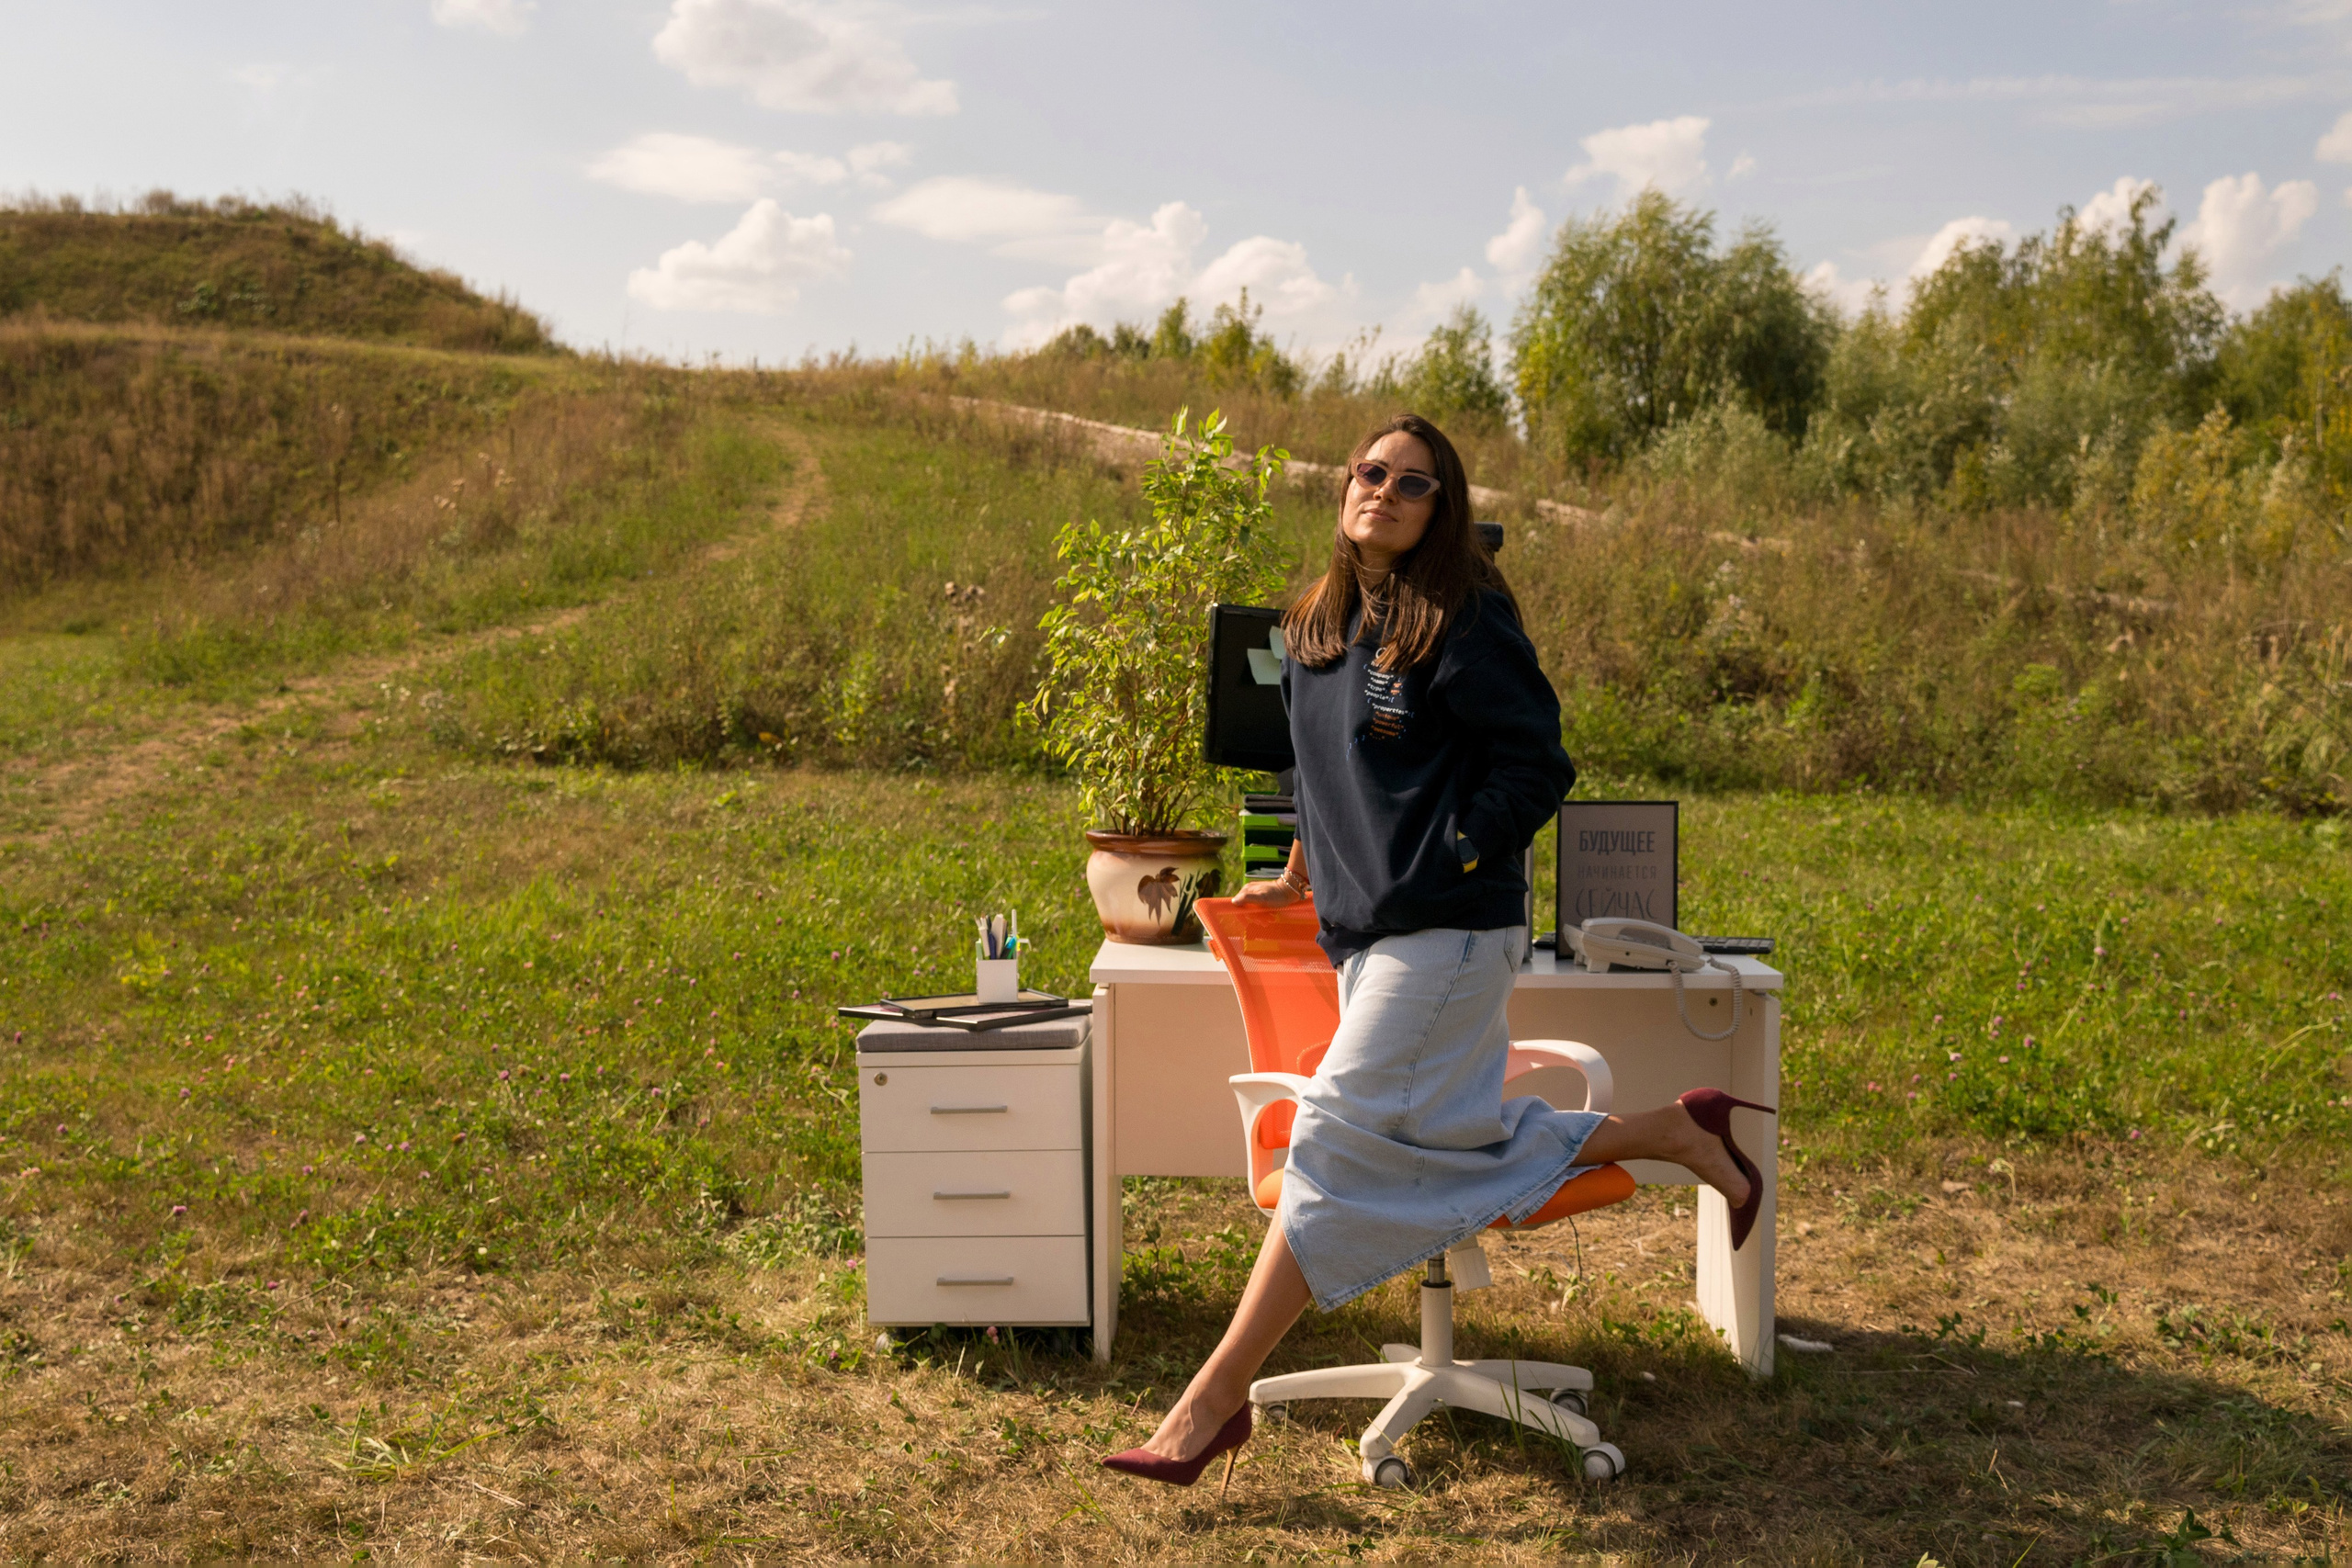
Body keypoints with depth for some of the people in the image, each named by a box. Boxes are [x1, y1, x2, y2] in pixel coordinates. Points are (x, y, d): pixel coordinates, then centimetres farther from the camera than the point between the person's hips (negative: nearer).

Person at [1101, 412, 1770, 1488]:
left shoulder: (1462, 622, -10)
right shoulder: (1314, 627, 12)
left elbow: (1536, 764, -10)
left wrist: (1450, 860, -12)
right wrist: (1303, 874, 25)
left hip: (1444, 930, -8)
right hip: (1364, 926, 9)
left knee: (1342, 1138, -10)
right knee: (1457, 1136, 10)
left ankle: (1216, 1398, -6)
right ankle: (1673, 1133, 30)